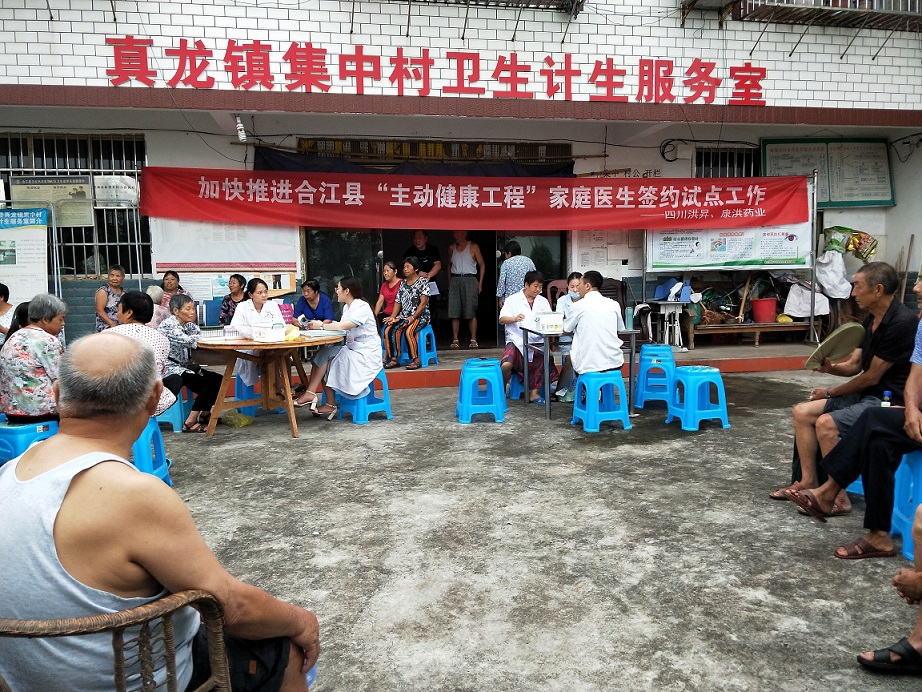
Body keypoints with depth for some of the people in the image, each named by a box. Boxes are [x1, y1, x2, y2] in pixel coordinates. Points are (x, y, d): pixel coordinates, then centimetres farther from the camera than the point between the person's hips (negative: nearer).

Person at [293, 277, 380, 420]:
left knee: (326, 356, -17)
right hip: (351, 349, 9)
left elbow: (343, 326, -26)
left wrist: (322, 326, -13)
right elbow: (340, 326, 7)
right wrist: (322, 325, -9)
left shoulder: (362, 307, -15)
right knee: (324, 354, -10)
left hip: (366, 354, -9)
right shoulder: (347, 306, 16)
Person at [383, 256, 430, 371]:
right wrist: (392, 317, 0)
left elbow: (423, 302, -10)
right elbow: (398, 302, 16)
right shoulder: (403, 284, 19)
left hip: (420, 316, -6)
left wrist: (413, 317, -19)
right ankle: (393, 358, -16)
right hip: (404, 316, 6)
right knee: (388, 329, -20)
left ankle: (416, 360, -26)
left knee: (408, 331, -35)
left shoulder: (422, 282, -1)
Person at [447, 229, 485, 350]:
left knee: (471, 312, -6)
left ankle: (473, 340, -1)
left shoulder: (473, 247, 6)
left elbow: (481, 264, 6)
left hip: (470, 280, -3)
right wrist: (449, 281, 9)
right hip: (455, 280, 3)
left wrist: (480, 282, -1)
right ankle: (455, 340, 1)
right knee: (454, 312, -3)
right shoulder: (452, 248, 16)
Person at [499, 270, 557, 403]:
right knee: (506, 365, -26)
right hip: (517, 341, -3)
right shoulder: (513, 300, 6)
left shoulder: (543, 301, 16)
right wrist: (514, 319, -23)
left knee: (545, 361, -25)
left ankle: (534, 391, -6)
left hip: (537, 341, 3)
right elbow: (501, 319, -2)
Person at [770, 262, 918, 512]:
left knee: (826, 423, -26)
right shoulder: (872, 320, 8)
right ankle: (807, 482, 2)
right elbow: (853, 365, 11)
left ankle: (838, 497, -14)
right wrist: (829, 367, -11)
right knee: (802, 412, -1)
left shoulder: (901, 322, -20)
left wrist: (831, 393, -3)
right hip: (867, 394, 9)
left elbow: (871, 377, -16)